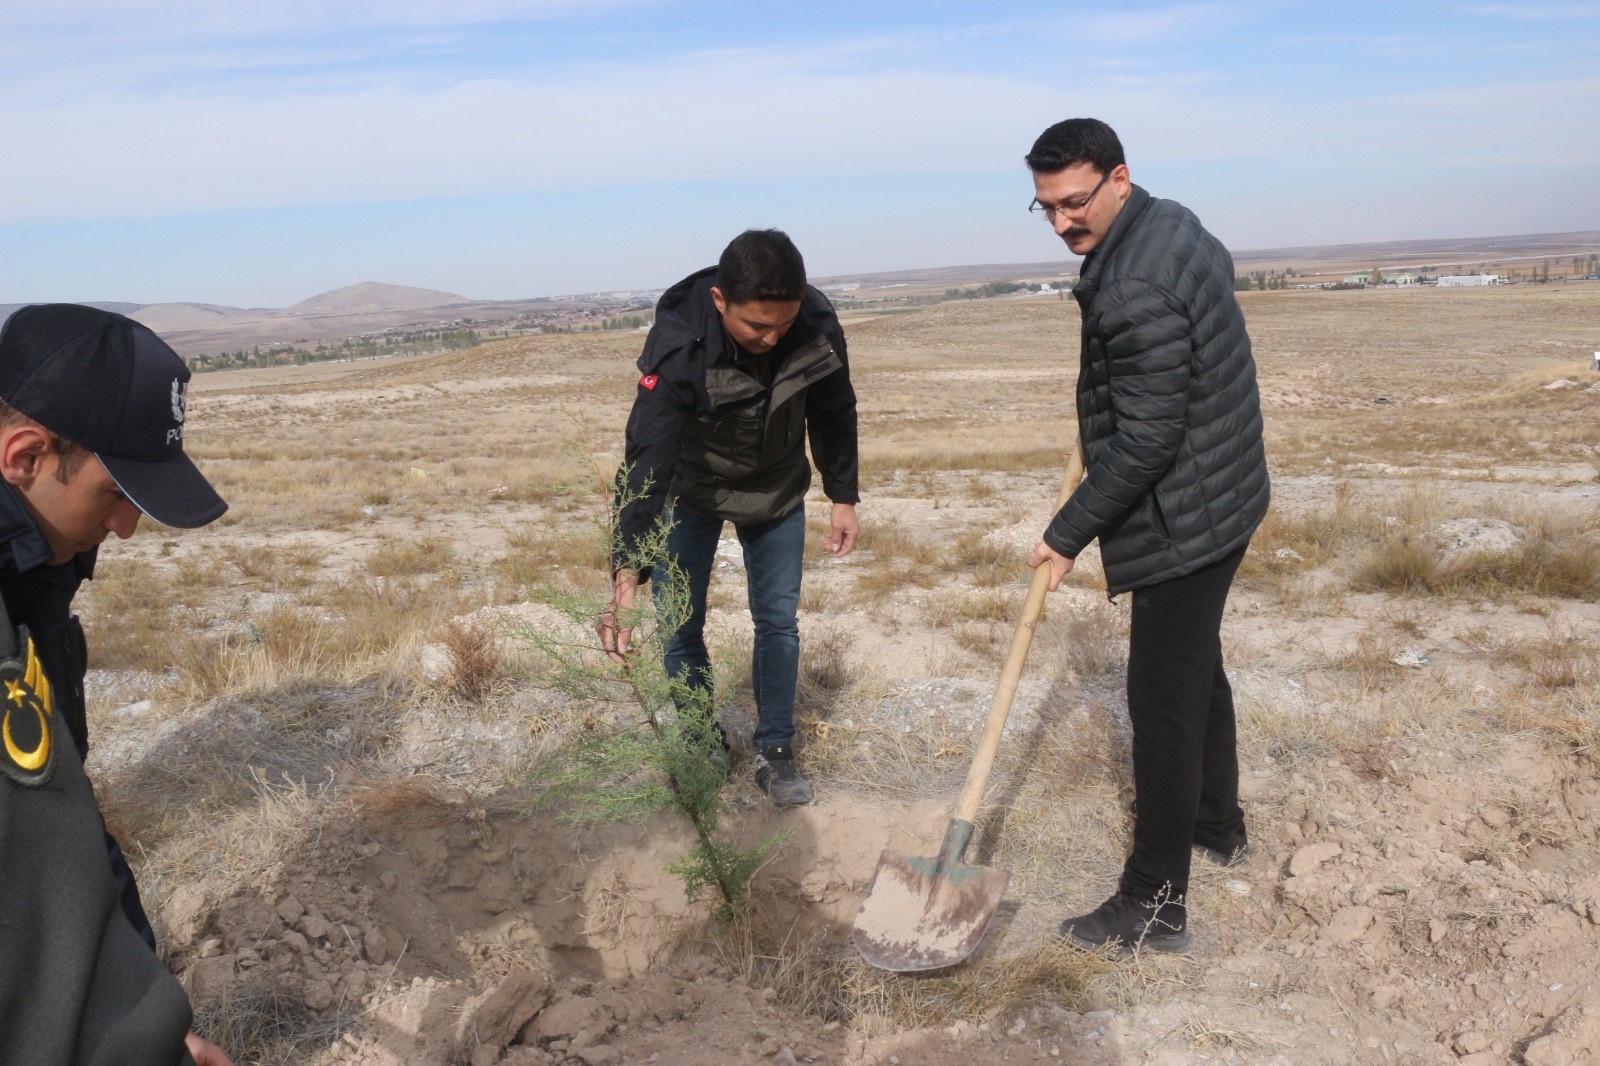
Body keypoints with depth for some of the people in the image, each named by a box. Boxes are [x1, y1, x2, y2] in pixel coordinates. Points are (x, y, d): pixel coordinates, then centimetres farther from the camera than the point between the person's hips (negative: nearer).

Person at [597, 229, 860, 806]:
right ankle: (701, 752, 20)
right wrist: (627, 574, -50)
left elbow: (834, 412, -6)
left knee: (779, 620, 3)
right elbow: (646, 460, -42)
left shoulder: (817, 323, -26)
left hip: (776, 487, 2)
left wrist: (843, 497, 0)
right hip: (690, 489, -2)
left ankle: (775, 753, 18)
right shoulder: (677, 344, -37)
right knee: (681, 626, 0)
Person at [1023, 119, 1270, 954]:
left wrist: (1068, 535, -17)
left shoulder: (1135, 289, -26)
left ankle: (1155, 905, 8)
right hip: (1222, 501, 11)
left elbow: (1147, 441, -26)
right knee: (1197, 666, 24)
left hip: (1182, 521, -11)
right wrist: (1100, 368, 18)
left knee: (1162, 699, -3)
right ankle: (1217, 823, 44)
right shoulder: (1175, 227, 6)